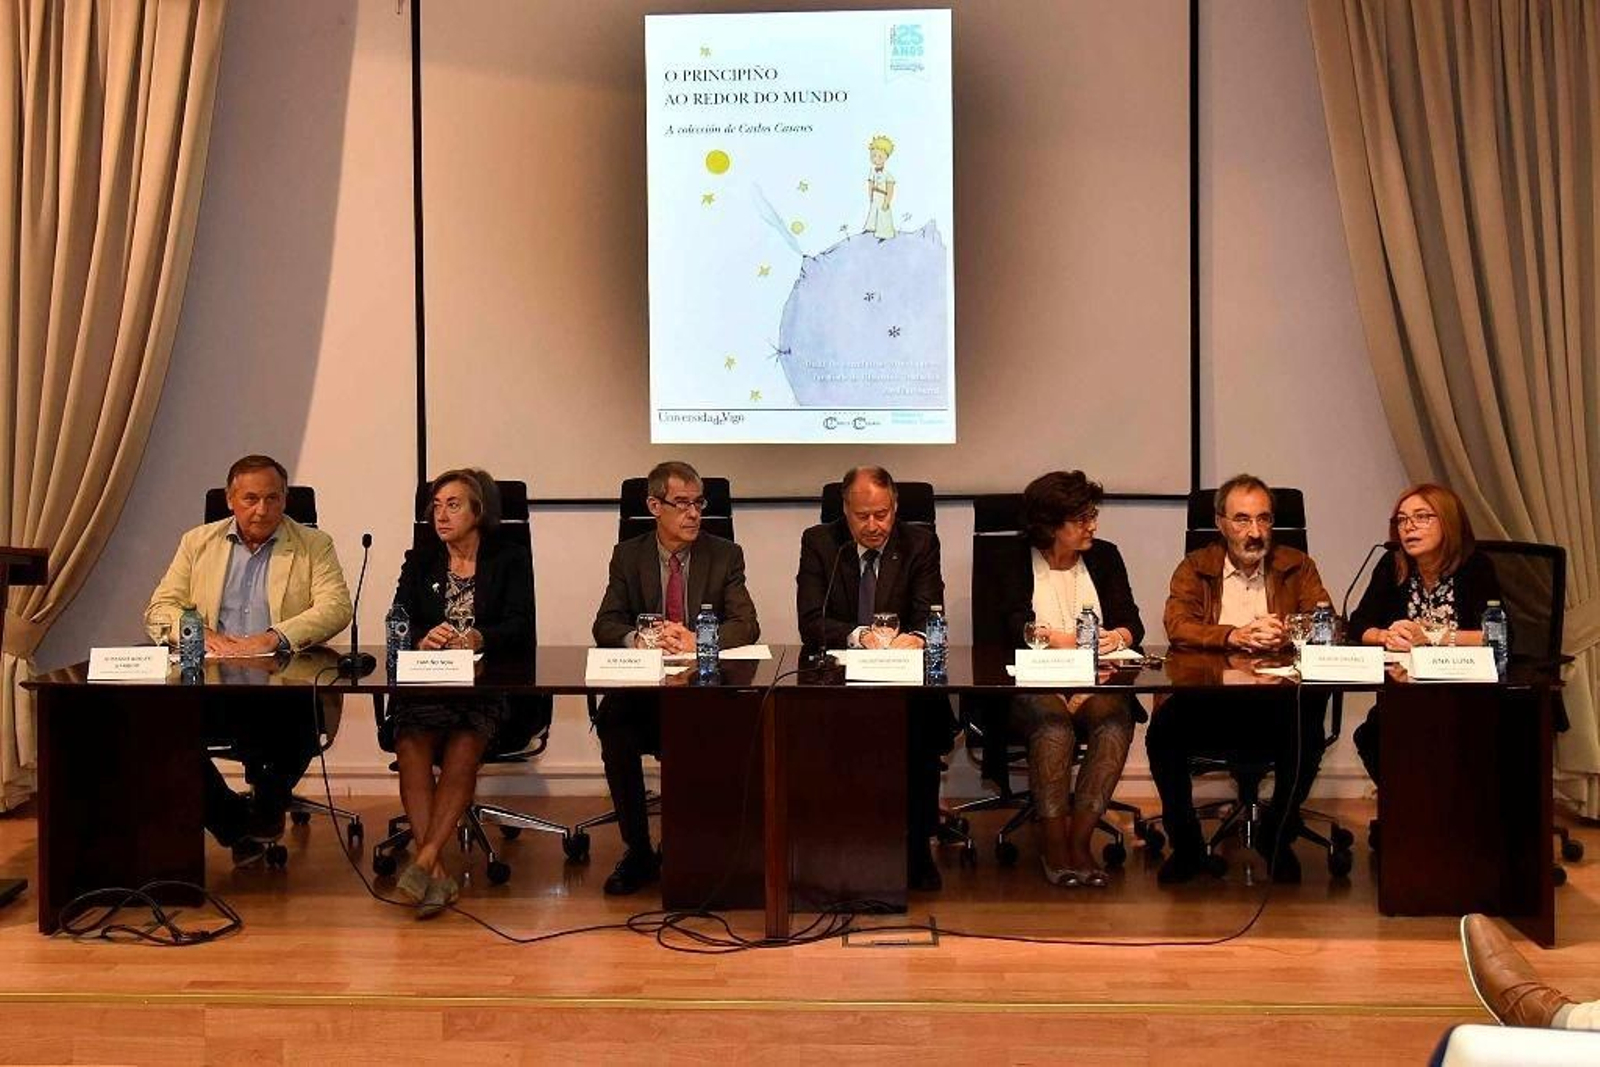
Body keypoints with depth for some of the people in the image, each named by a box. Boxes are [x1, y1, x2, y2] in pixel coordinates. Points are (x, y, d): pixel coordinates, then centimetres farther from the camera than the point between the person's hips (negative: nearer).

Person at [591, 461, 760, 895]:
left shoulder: (725, 555, 7)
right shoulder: (628, 555, 9)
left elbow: (747, 625, -3)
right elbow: (605, 626, 0)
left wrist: (697, 641, -22)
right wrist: (641, 639, -23)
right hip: (642, 689, 1)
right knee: (613, 724, -31)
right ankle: (637, 852, -15)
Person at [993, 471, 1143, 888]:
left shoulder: (1105, 557, 16)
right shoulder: (1015, 564, 6)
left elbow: (1132, 623, 7)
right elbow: (1018, 628, -9)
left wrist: (1117, 637, -16)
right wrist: (1074, 643, -17)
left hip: (1097, 683, 3)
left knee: (1115, 721, -31)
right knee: (1053, 724, -35)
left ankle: (1079, 838, -29)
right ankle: (1055, 844, -27)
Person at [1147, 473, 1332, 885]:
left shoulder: (1297, 566, 12)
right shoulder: (1195, 567, 10)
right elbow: (1176, 625, -8)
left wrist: (1286, 634, -23)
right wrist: (1234, 636, -23)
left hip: (1277, 700, 0)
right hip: (1206, 702, 0)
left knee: (1308, 736, -30)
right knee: (1163, 731, -28)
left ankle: (1277, 839, -1)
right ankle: (1186, 845, -5)